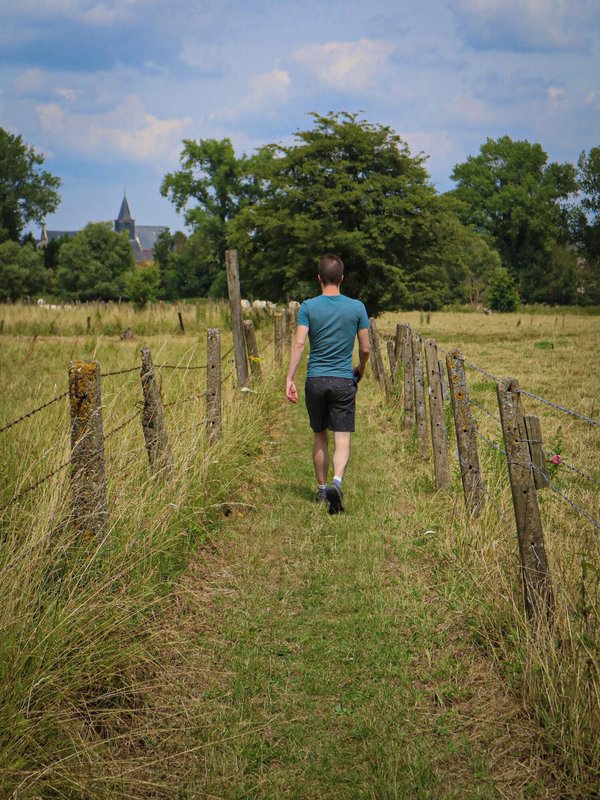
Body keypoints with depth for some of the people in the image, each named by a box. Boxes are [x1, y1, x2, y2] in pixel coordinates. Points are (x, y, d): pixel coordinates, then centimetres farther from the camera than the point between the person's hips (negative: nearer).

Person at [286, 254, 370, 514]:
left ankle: (322, 488, 26)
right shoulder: (357, 307, 0)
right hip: (344, 381, -1)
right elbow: (365, 348, 3)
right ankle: (337, 481, -26)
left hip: (315, 380, 1)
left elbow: (299, 344, -11)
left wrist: (289, 379, -10)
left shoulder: (308, 307, -2)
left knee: (320, 436, 16)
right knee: (342, 439, -1)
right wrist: (359, 372, 22)